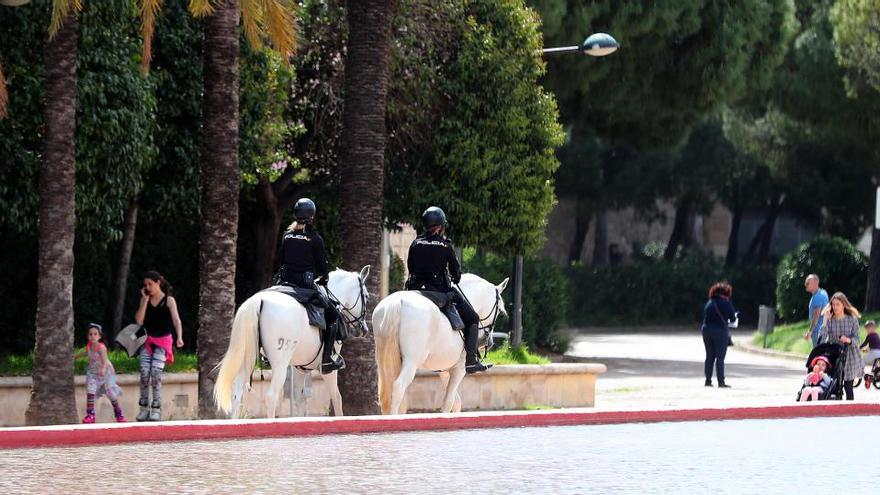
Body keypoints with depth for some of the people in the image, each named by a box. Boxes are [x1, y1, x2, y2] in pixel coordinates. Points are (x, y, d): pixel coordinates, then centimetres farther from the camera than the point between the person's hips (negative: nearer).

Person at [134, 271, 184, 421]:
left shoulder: (169, 301, -5)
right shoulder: (146, 300, 6)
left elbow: (176, 320, -14)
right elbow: (139, 320, -3)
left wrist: (179, 337, -30)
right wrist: (145, 300, -7)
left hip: (163, 341, -4)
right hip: (148, 340, 4)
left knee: (156, 374, -15)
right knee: (144, 374, -8)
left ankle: (156, 409, -11)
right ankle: (144, 408, -3)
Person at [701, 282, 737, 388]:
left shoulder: (709, 303, 8)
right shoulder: (726, 303, -7)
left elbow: (705, 317, 11)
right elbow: (732, 318, -4)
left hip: (707, 330, 5)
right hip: (720, 331, -5)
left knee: (709, 357, 12)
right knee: (720, 358, -2)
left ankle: (708, 380, 11)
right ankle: (721, 382, -6)